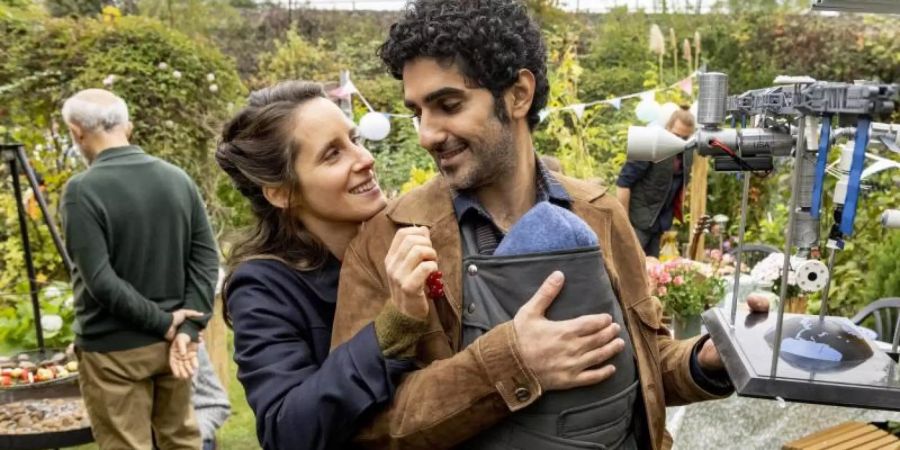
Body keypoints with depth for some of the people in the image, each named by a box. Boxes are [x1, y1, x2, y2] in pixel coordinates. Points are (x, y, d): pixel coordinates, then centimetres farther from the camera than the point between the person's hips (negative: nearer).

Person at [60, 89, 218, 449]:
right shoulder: (178, 178, 1)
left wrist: (164, 323, -13)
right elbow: (206, 258, -3)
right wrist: (187, 328, -8)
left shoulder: (82, 190, -16)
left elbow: (101, 282, -21)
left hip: (113, 349, -5)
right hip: (171, 339, 5)